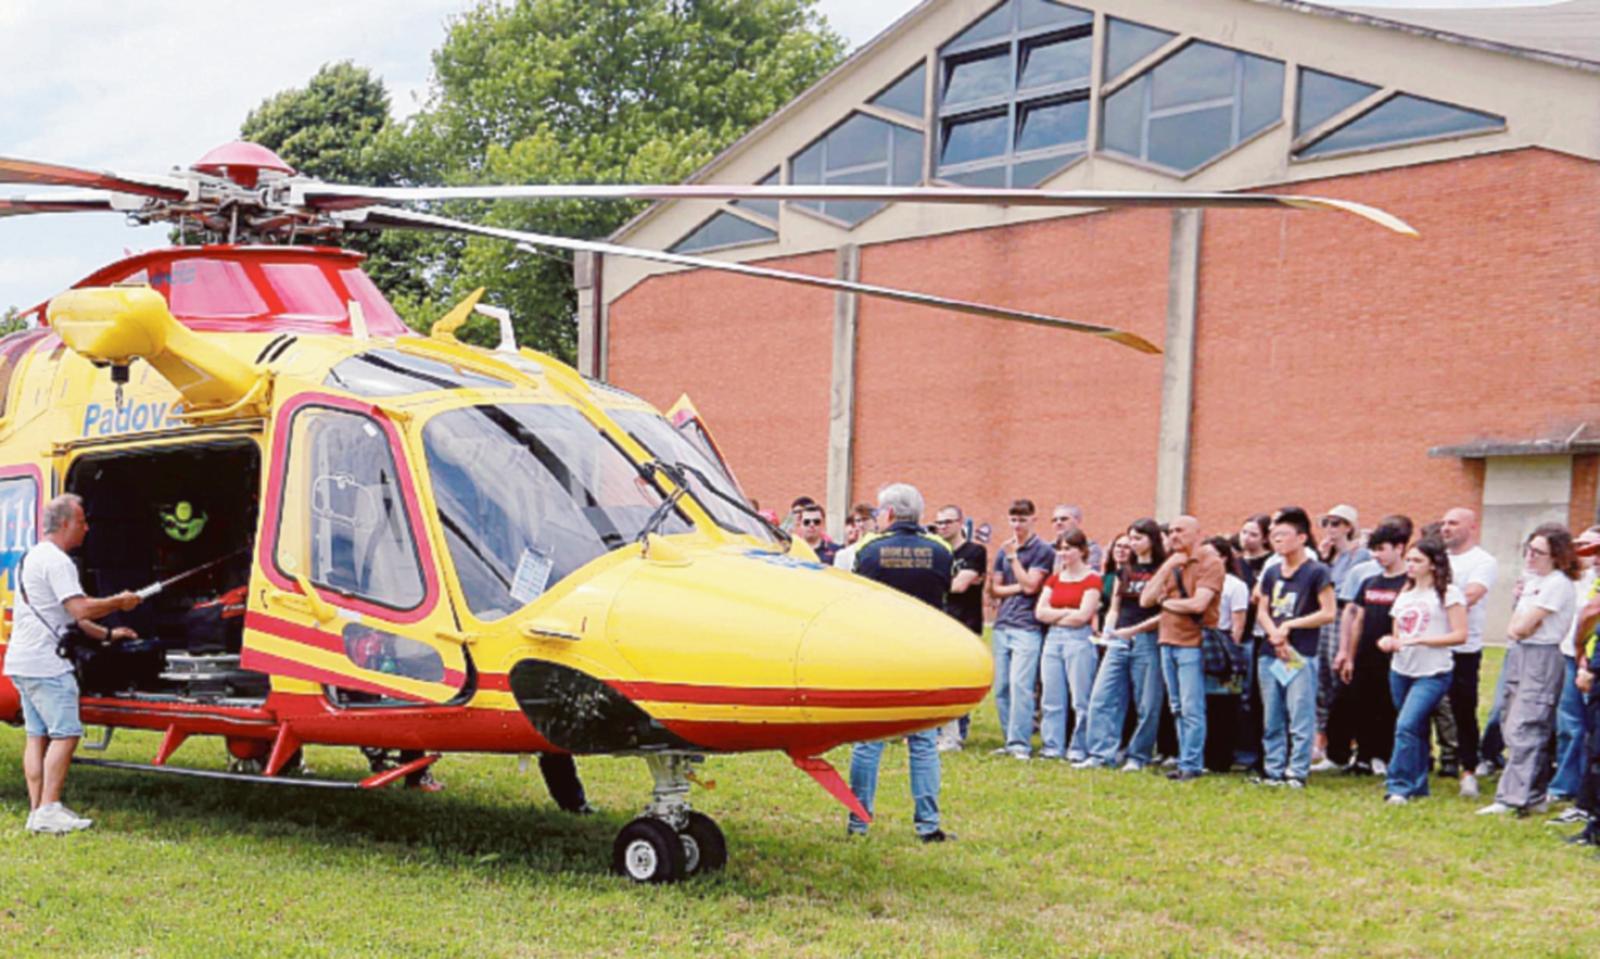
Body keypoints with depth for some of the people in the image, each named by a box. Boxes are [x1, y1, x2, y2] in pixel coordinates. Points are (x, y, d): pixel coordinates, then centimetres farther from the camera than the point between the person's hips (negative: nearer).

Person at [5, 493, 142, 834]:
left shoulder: (33, 557, 22)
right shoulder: (56, 560, -13)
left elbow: (67, 615, 25)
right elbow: (80, 609, -22)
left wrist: (106, 634, 21)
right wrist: (119, 602, -8)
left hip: (22, 663, 11)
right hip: (46, 665, -10)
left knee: (37, 735, 10)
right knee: (66, 733, -9)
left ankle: (37, 810, 11)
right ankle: (48, 810, -11)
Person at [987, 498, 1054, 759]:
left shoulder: (1043, 550, 0)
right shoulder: (1004, 549, 16)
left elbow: (1030, 585, -9)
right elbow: (994, 589, 14)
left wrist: (1013, 556, -7)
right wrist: (1017, 588, -3)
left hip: (1027, 627, -6)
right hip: (1002, 625, 6)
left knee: (1020, 685, -14)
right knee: (1000, 688, 4)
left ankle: (1020, 744, -13)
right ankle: (1010, 741, 11)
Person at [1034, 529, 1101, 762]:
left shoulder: (1092, 579, -3)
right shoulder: (1054, 579, 14)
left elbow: (1083, 616, -12)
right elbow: (1040, 612, 5)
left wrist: (1055, 616, 0)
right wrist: (1068, 612, -5)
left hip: (1079, 640, -6)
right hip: (1053, 639, 6)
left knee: (1080, 699, -3)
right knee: (1052, 699, 7)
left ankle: (1079, 749, 2)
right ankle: (1053, 746, 14)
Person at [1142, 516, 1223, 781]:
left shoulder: (1210, 564, -6)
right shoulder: (1170, 565, 16)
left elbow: (1198, 603, -18)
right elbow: (1145, 600, 6)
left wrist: (1164, 601, -2)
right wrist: (1167, 567, -2)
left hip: (1192, 643, -7)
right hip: (1167, 642, 7)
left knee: (1192, 709, -7)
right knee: (1178, 709, 10)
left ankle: (1191, 764, -2)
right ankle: (1185, 761, 16)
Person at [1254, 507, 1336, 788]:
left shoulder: (1316, 572, -5)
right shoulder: (1271, 572, 13)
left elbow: (1328, 613, -9)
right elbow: (1261, 610, 13)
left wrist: (1289, 625, -8)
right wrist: (1275, 633, -7)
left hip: (1301, 657, -6)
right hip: (1270, 655, 6)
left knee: (1301, 719, -6)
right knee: (1272, 720, 10)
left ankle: (1297, 773, -2)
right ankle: (1273, 771, 16)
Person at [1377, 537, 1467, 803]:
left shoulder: (1448, 593, -5)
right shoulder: (1405, 594, 15)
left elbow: (1460, 635, -11)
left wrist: (1418, 640, -17)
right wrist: (1390, 642, -3)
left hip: (1432, 674, -6)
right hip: (1401, 671, 6)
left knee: (1406, 726, -18)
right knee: (1415, 731, 12)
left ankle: (1399, 787, -13)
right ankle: (1418, 786, 23)